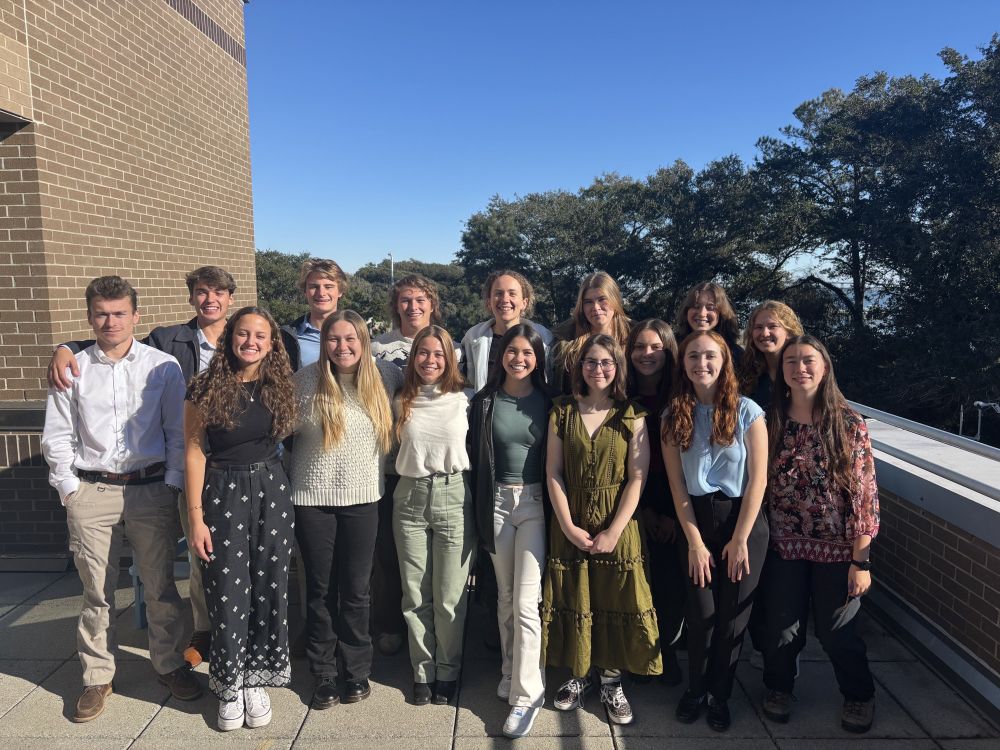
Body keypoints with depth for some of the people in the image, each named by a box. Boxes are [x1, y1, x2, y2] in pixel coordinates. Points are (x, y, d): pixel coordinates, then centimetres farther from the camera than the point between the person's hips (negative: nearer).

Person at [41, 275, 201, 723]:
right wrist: (70, 490, 0)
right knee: (97, 591, 10)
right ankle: (97, 678, 27)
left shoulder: (163, 366, 0)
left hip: (151, 489, -1)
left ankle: (169, 663, 27)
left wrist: (171, 484, -2)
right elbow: (56, 438, 6)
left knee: (160, 585, 8)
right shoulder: (73, 369, 3)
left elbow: (178, 432, 2)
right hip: (91, 493, 1)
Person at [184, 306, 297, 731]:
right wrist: (196, 518, -9)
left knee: (269, 589, 9)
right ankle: (229, 686, 24)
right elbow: (194, 451, -7)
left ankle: (256, 680, 27)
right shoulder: (206, 389, -6)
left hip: (271, 489, 3)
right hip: (222, 492, -3)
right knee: (228, 593, 3)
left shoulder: (279, 388, 3)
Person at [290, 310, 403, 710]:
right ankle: (323, 673, 27)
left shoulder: (382, 376, -1)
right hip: (313, 498, -1)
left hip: (362, 498, 1)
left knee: (356, 589, 10)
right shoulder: (306, 380, -6)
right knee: (320, 588, 11)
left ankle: (357, 669, 28)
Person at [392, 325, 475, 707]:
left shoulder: (463, 401, -1)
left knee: (449, 598, 4)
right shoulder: (401, 403, 6)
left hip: (453, 497, -2)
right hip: (410, 498, 2)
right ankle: (422, 671, 26)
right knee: (415, 596, 10)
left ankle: (447, 672, 23)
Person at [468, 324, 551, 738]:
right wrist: (478, 511, 1)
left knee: (526, 601, -5)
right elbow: (475, 458, 4)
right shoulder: (484, 401, 2)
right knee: (505, 596, 14)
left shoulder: (547, 401, -1)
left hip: (535, 502, -2)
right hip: (497, 502, 2)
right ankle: (510, 672, 31)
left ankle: (526, 693, 5)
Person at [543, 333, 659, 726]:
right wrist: (569, 526, -10)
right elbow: (553, 473, -2)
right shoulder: (562, 411, 2)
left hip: (618, 524, -1)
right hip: (570, 524, 1)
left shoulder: (632, 416, -2)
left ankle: (611, 680, 26)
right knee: (573, 601, 10)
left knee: (616, 603, 5)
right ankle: (577, 675, 30)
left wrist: (613, 532, -13)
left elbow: (637, 478, -7)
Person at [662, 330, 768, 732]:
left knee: (733, 614, 7)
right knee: (701, 613, 3)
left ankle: (719, 694, 27)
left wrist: (739, 540, -8)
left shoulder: (746, 411, -6)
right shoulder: (674, 416, -1)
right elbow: (677, 484, -2)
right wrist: (695, 541, -6)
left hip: (742, 520, -1)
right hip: (696, 521, 1)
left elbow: (758, 478, -7)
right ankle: (695, 689, 26)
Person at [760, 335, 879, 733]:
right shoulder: (772, 421, -3)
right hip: (784, 547, 2)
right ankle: (779, 688, 41)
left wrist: (861, 559, -10)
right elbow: (760, 485, 3)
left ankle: (859, 696, 41)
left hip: (836, 549, -2)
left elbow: (864, 493, -9)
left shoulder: (850, 423, -10)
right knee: (781, 627, 13)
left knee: (836, 631, 13)